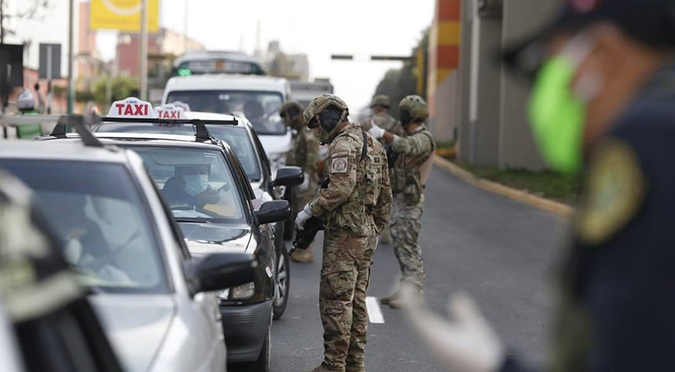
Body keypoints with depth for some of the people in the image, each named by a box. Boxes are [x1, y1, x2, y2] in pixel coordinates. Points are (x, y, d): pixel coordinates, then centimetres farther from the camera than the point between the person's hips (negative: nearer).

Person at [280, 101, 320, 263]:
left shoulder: (308, 133, -14)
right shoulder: (299, 134, 19)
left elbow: (312, 158, -22)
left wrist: (305, 176, -25)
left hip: (306, 181, -11)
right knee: (297, 214, 13)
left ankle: (306, 251, -10)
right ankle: (300, 248, 18)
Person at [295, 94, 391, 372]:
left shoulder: (343, 145, -13)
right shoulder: (373, 145, 17)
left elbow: (340, 189, -26)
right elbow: (385, 195, 21)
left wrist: (310, 211, -16)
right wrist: (376, 230, 25)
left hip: (344, 233, -10)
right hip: (366, 233, 10)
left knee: (335, 300, -7)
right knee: (356, 300, 13)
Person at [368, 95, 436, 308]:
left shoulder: (423, 139, -15)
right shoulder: (410, 137, 17)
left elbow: (405, 147, -37)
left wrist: (382, 134, -45)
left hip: (409, 201, -10)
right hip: (399, 198, 10)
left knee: (408, 246, -8)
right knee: (400, 245, 13)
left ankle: (413, 294, -5)